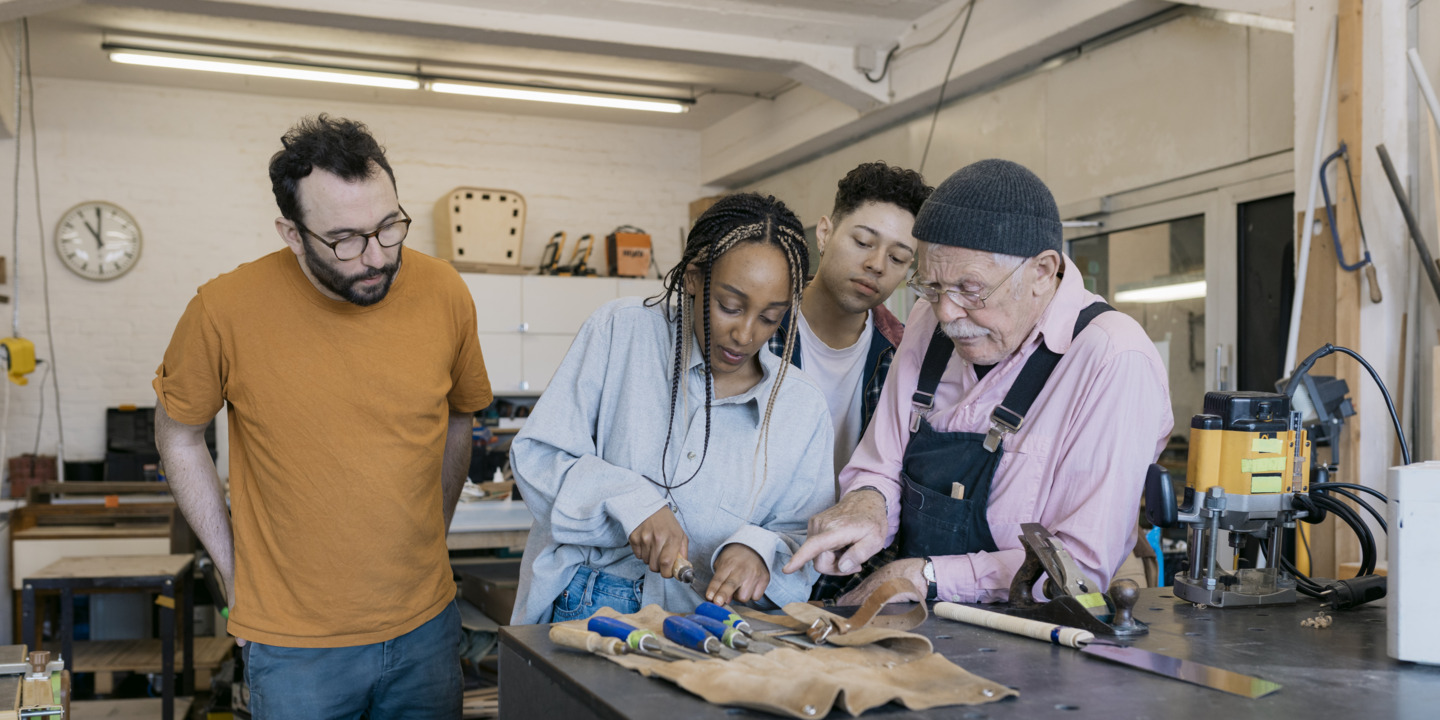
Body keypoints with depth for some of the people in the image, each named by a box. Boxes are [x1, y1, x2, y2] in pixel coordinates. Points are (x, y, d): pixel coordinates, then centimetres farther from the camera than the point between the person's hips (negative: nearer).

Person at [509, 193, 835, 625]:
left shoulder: (801, 407, 1)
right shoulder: (620, 331, -4)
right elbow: (535, 455, -3)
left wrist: (761, 549, -19)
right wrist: (629, 499, -20)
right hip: (584, 603, -4)